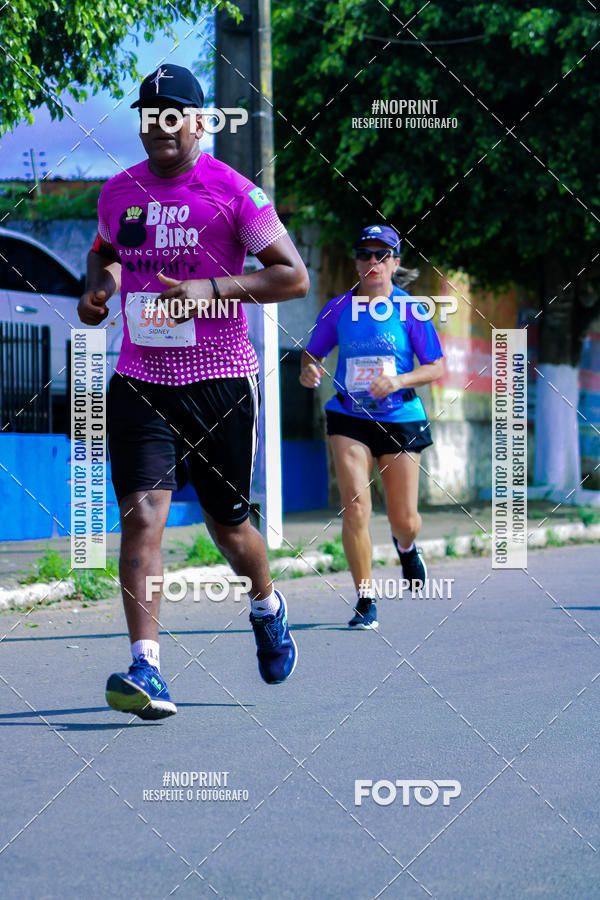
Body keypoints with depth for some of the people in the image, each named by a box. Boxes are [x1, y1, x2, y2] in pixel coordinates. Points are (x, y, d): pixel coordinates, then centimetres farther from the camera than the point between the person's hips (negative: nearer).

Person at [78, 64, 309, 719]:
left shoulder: (233, 192, -6)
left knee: (227, 525, 10)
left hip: (220, 381, -2)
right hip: (138, 382, 3)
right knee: (141, 513, -15)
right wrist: (98, 283, 4)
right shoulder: (118, 192, 8)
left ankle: (267, 607, 44)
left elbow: (294, 277, -7)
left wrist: (211, 288, -20)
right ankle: (145, 669, -21)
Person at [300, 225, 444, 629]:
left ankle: (406, 547, 45)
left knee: (405, 520, 5)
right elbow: (313, 353, 11)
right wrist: (309, 371, -12)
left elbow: (438, 367, -2)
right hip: (349, 418, 0)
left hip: (401, 419, 0)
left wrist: (399, 381, -19)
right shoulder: (338, 308, 0)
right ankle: (366, 599, -6)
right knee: (355, 505, -17)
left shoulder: (411, 310, -5)